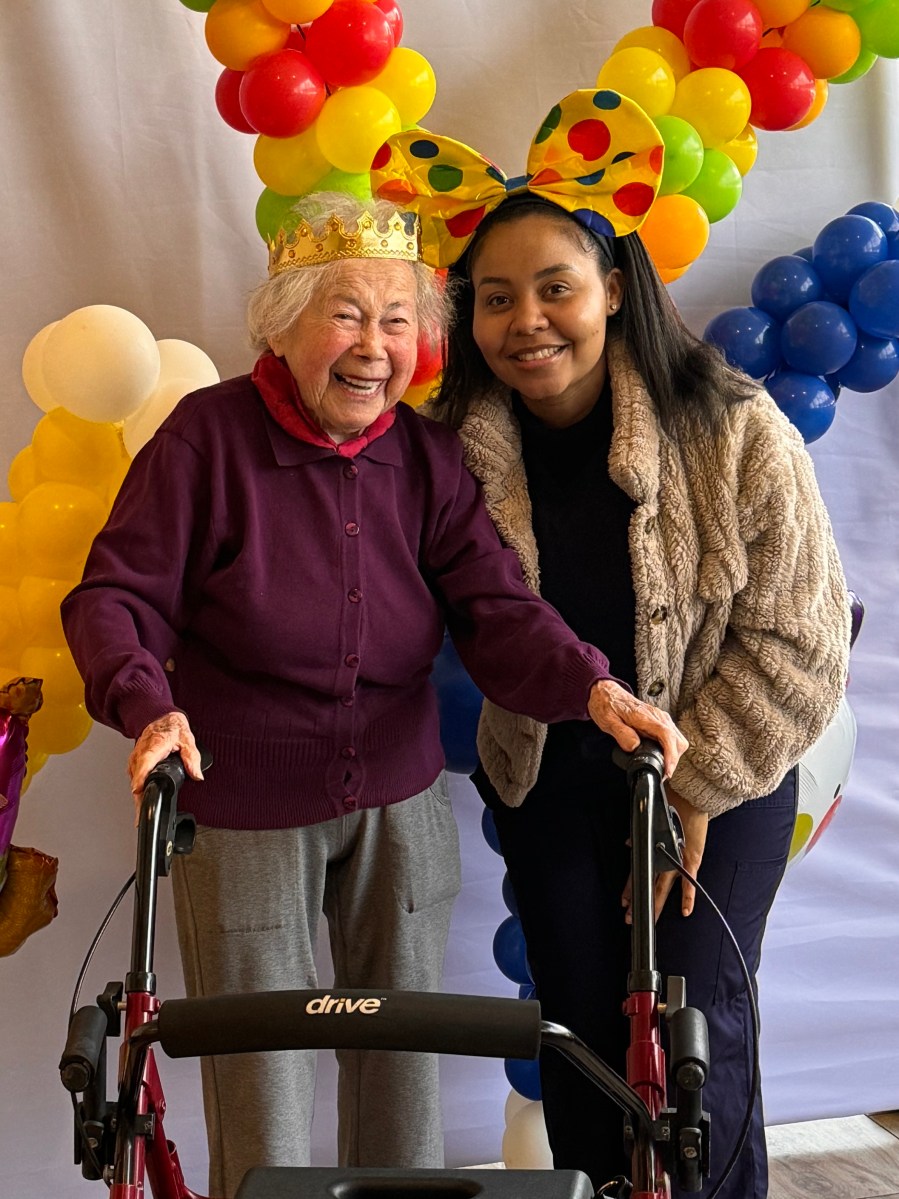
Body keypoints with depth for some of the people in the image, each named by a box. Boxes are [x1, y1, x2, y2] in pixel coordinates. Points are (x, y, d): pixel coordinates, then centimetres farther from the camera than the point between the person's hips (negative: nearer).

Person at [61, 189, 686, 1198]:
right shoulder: (209, 434, -11)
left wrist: (593, 686, -27)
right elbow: (116, 594, -10)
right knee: (261, 1090, 4)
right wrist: (147, 703, -30)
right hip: (240, 810, -3)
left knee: (404, 1069, 14)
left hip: (399, 803, 4)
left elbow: (492, 605, -8)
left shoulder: (427, 456, 0)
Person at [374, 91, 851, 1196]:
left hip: (716, 784, -2)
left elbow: (796, 641, -15)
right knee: (578, 1027, 11)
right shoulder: (454, 447, -11)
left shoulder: (734, 432, -19)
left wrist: (693, 791, -15)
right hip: (545, 784, 3)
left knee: (690, 1033, 0)